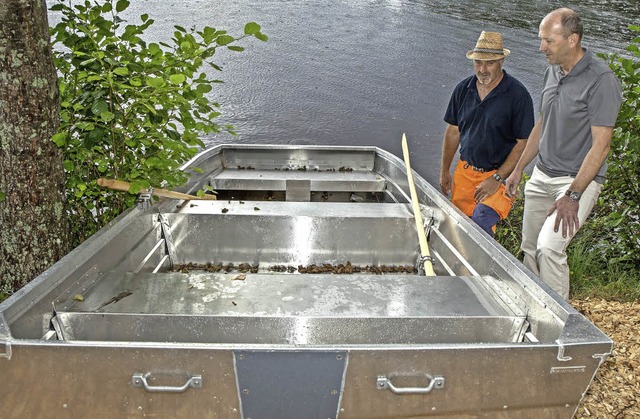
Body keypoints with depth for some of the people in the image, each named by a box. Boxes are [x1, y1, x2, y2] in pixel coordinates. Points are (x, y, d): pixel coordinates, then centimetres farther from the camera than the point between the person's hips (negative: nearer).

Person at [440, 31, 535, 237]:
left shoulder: (517, 95, -13)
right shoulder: (463, 89, 1)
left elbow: (523, 143, -12)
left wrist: (497, 179, -16)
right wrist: (444, 171, 12)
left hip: (499, 173, -5)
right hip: (465, 171, 5)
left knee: (481, 223, -22)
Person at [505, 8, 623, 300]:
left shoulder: (601, 80, -16)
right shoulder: (552, 72, 8)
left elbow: (600, 145, -19)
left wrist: (573, 195, -22)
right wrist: (518, 170, 17)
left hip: (579, 179, -7)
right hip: (541, 176, 8)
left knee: (549, 247, -20)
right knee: (529, 249, 11)